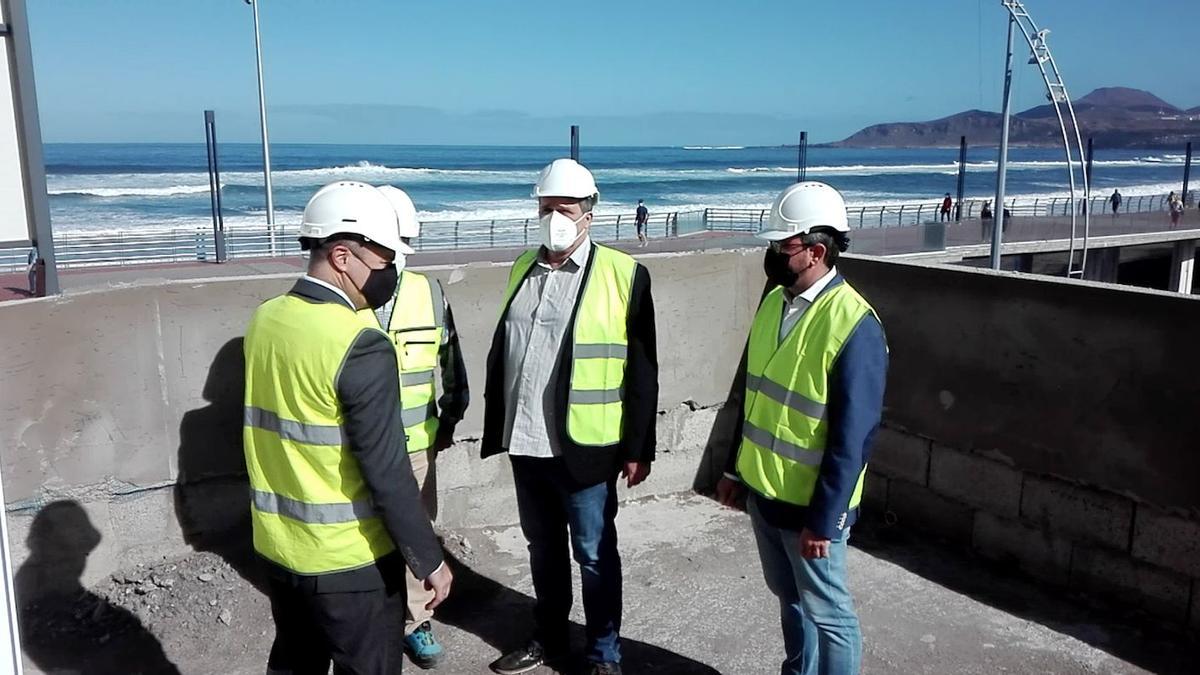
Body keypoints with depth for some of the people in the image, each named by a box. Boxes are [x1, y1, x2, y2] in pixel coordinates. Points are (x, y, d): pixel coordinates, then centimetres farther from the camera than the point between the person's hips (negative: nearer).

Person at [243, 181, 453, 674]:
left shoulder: (263, 320, 0)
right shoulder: (361, 346, -23)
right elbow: (387, 474, -22)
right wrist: (429, 560, -13)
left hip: (275, 543, 7)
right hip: (344, 557, -7)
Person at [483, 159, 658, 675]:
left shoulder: (622, 273, -9)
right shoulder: (522, 269, 9)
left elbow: (641, 370, -8)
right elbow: (500, 352, 14)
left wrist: (637, 448, -8)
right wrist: (497, 427, 13)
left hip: (583, 445, -5)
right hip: (525, 443, 5)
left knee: (594, 555, 9)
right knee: (543, 548, 19)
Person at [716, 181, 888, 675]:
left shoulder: (853, 326, -21)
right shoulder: (775, 299, 3)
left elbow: (853, 437, -20)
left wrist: (823, 520, -19)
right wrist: (735, 468, 13)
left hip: (810, 504, -7)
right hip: (762, 490, 7)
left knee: (827, 611, 11)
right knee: (789, 598, 24)